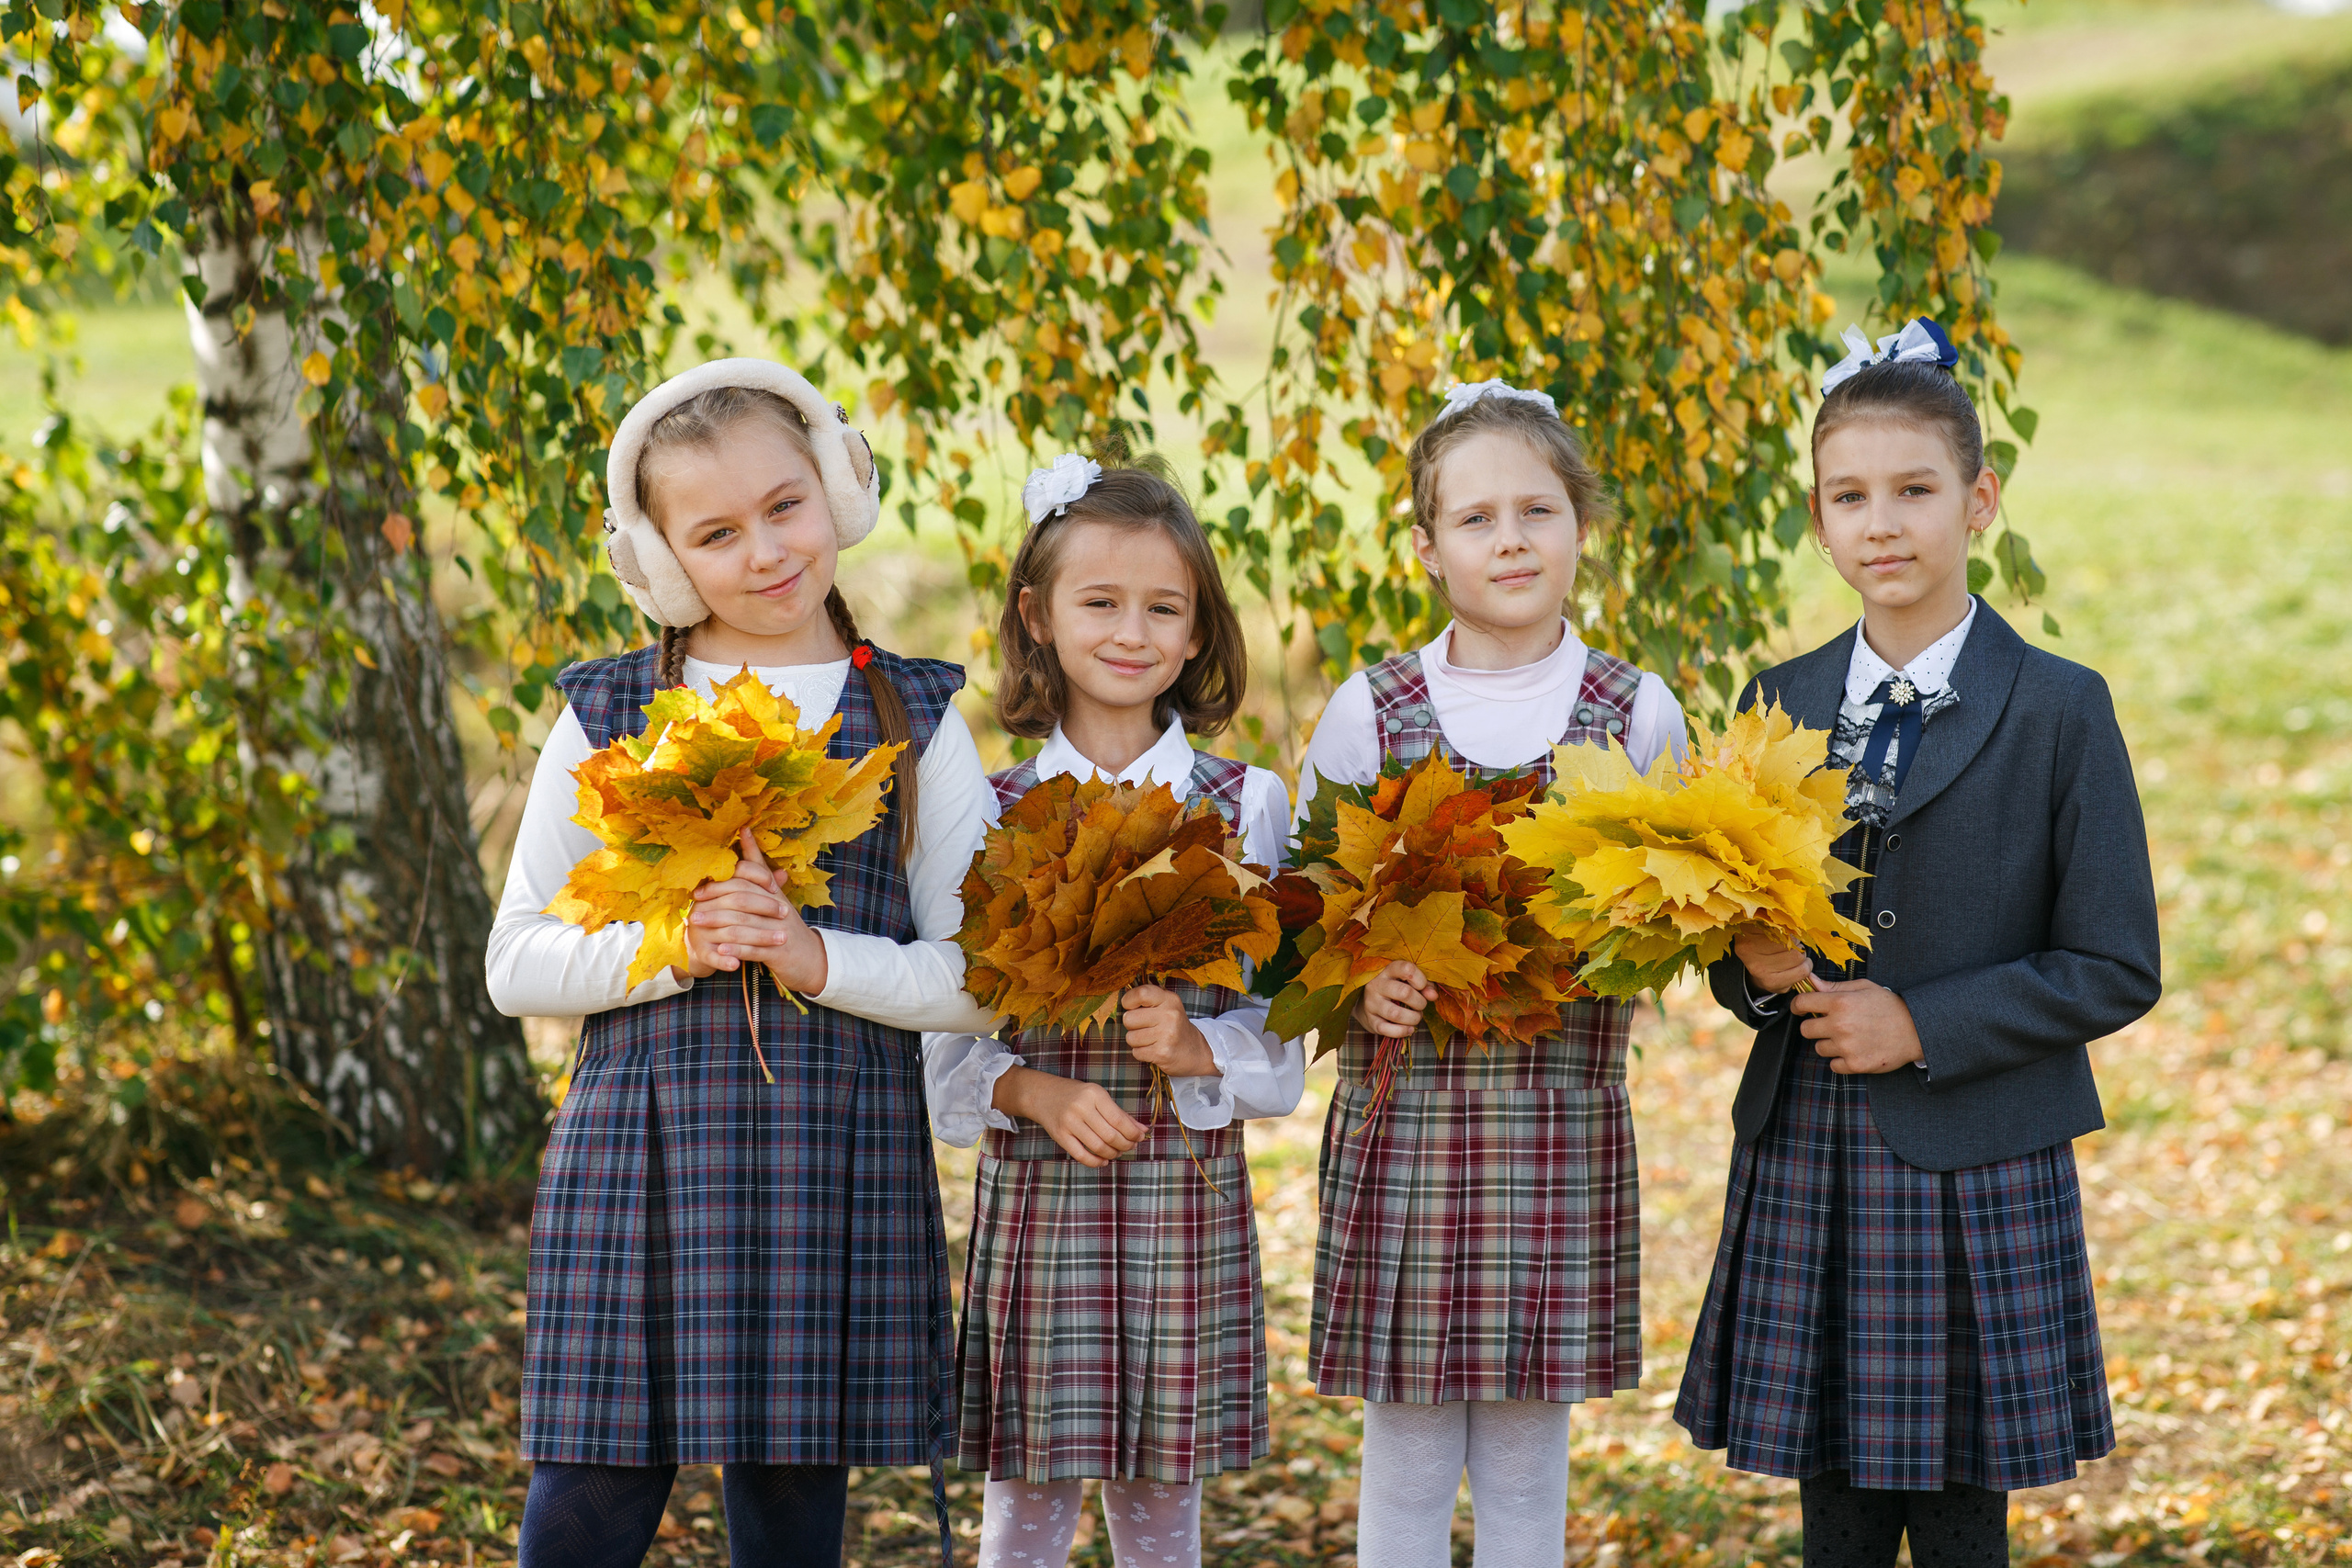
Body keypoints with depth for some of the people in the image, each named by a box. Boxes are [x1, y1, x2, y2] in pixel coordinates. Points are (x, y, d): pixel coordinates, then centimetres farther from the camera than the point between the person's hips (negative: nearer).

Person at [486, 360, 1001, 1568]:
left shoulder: (914, 721, 6)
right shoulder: (605, 717, 6)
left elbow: (977, 978, 2)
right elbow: (517, 962, 5)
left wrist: (819, 958, -14)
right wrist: (670, 947, -12)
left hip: (839, 1172, 0)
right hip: (638, 1153, 0)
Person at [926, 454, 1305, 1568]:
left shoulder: (1246, 807, 3)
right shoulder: (988, 812, 2)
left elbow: (1279, 1042, 2)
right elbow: (948, 1038, 2)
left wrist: (1199, 1049, -18)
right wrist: (1036, 1093, -16)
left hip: (1189, 1194, 0)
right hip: (1035, 1192, 0)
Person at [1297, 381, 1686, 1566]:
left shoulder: (1637, 713, 3)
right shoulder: (1367, 713, 1)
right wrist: (1355, 985, -13)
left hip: (1565, 1121, 0)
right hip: (1401, 1117, 0)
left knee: (1528, 1464, 7)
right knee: (1405, 1462, 5)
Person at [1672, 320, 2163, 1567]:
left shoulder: (2061, 711, -4)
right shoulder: (1777, 704, 9)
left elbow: (2114, 970, -6)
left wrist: (1922, 1024, -15)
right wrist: (1755, 971, -8)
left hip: (1979, 1177, -3)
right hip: (1804, 1168, 3)